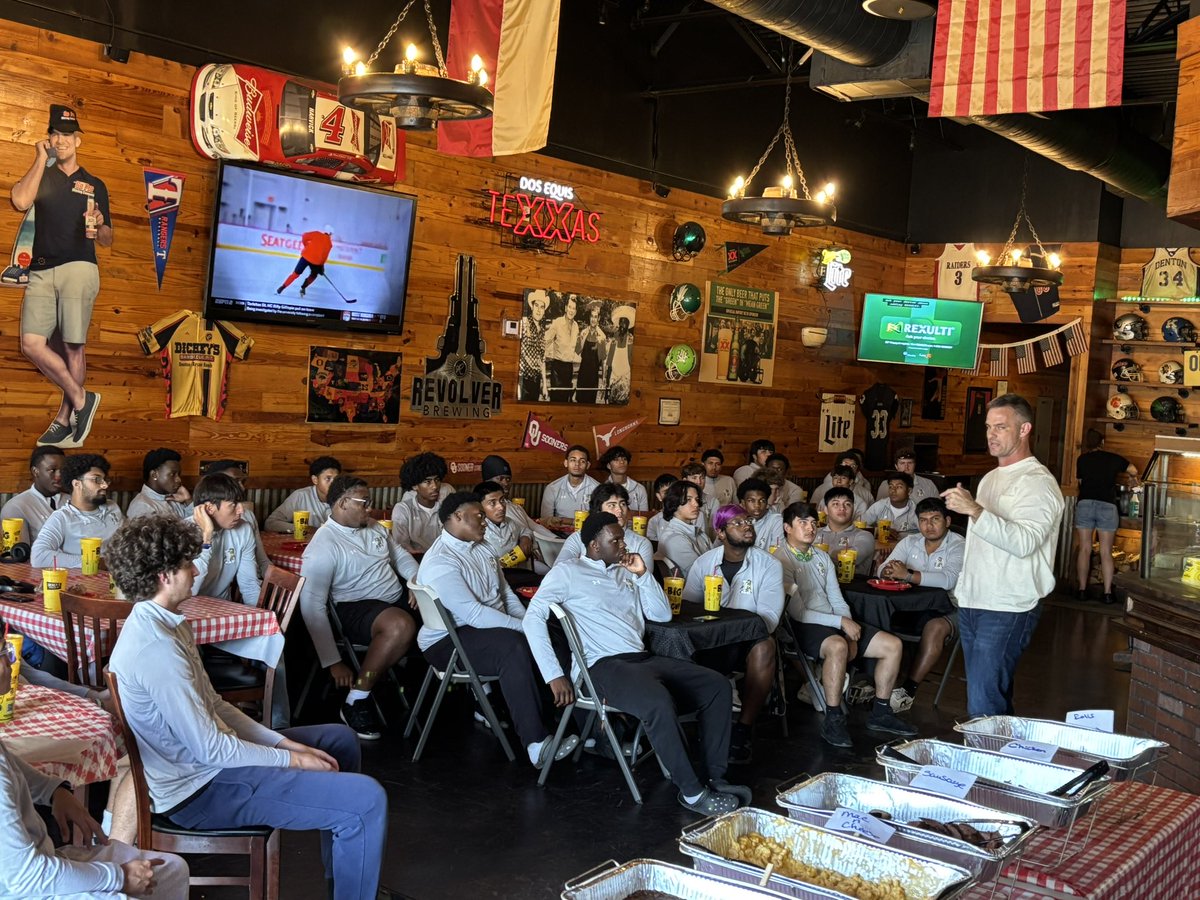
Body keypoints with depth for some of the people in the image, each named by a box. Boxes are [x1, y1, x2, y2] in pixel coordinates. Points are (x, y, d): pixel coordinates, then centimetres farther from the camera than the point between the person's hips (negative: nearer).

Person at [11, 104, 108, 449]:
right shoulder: (43, 176, 18)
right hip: (41, 273, 2)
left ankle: (64, 419, 5)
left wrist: (99, 224, -8)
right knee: (32, 345, -11)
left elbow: (107, 241, 16)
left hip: (78, 269, -2)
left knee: (72, 346, -7)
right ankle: (81, 399, 3)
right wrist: (42, 159, 1)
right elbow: (20, 200, -6)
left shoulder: (95, 185, 16)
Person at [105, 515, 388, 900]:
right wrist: (292, 760, -13)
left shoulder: (161, 623, 5)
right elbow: (211, 748, -24)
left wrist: (283, 742, 3)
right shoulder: (157, 647, -27)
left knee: (340, 739, 23)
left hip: (203, 754, 11)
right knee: (366, 800, -19)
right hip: (199, 788, -11)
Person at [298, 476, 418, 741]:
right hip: (357, 609, -8)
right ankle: (355, 702, -23)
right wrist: (333, 662, -21)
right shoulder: (322, 546, -14)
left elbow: (400, 555, 25)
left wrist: (418, 579, 1)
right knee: (401, 626, -38)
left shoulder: (374, 527, 11)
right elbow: (312, 607, -18)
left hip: (398, 599, 8)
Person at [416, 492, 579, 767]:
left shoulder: (481, 549, 12)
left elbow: (506, 593, 15)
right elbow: (473, 614, -26)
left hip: (492, 628, 9)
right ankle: (537, 745, -38)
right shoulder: (440, 562, -18)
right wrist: (524, 627, -25)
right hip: (448, 642, -9)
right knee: (514, 646, -35)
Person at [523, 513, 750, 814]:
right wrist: (554, 675, -16)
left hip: (644, 659, 8)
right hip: (603, 666, -8)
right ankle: (691, 792, -21)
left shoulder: (626, 573, 22)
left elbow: (663, 614, 20)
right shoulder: (568, 572, 2)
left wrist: (643, 574, 6)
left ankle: (713, 777, -4)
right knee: (658, 702, -36)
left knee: (718, 687, -6)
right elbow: (533, 619, -8)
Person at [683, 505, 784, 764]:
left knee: (764, 646, -36)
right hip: (711, 642, 1)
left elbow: (769, 616, -10)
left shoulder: (769, 565, 0)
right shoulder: (704, 563, 6)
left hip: (750, 639, -1)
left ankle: (744, 730, -26)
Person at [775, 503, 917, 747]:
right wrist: (841, 623, -17)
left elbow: (838, 601, 14)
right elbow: (797, 613, -15)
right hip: (804, 628, -8)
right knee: (838, 646, -40)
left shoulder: (822, 557, 17)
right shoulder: (781, 560, -9)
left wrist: (850, 628, -5)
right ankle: (833, 721, -28)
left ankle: (880, 713, 10)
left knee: (893, 645, -1)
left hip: (836, 624, 9)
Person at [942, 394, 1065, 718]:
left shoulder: (1038, 482, -11)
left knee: (984, 704, -15)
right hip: (972, 605, 9)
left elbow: (1023, 542, -28)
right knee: (995, 695, 13)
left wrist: (974, 510, -36)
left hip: (1007, 610, -9)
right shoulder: (991, 478, 19)